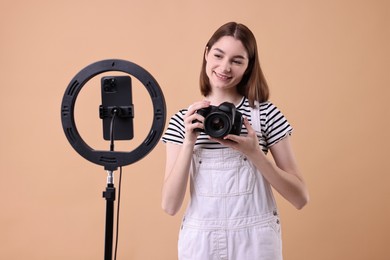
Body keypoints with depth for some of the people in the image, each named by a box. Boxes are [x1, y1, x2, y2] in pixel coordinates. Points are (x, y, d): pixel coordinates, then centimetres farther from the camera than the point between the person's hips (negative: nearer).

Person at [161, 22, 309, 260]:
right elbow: (170, 205, -6)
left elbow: (300, 198, -6)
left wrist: (253, 152, -17)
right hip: (200, 240, 2)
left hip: (256, 240, -1)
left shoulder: (266, 113, -5)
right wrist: (189, 142, -14)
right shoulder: (182, 120, 1)